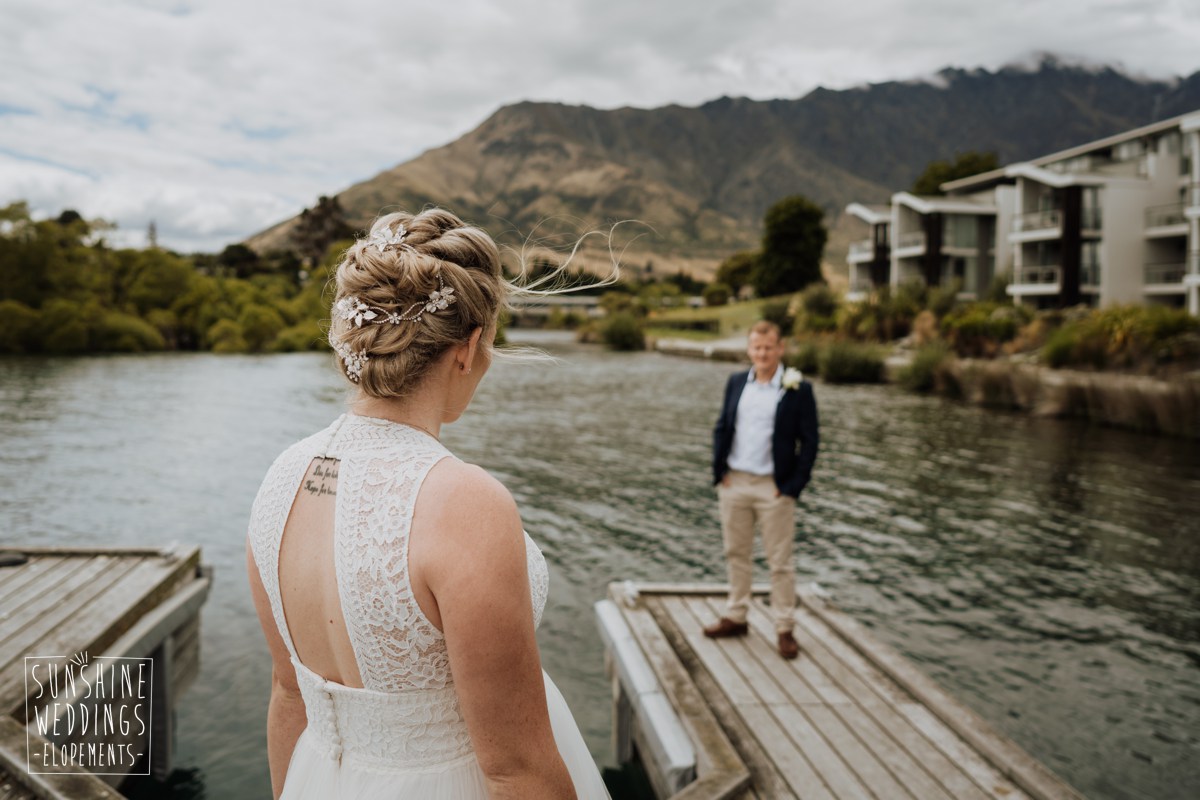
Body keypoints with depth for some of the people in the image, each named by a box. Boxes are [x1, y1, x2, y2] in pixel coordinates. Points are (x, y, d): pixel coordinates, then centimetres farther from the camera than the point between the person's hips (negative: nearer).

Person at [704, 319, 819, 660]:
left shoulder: (798, 389, -7)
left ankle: (785, 628, 15)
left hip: (774, 488, -4)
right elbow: (722, 428, 12)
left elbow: (809, 441, -6)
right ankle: (736, 617, 27)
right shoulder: (736, 382, 7)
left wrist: (793, 487, -11)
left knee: (780, 561, 5)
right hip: (734, 482, 4)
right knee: (736, 553, 14)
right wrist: (719, 470, 2)